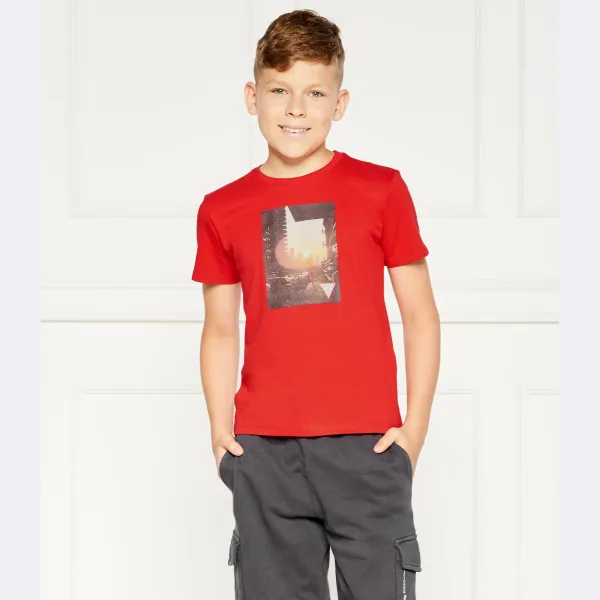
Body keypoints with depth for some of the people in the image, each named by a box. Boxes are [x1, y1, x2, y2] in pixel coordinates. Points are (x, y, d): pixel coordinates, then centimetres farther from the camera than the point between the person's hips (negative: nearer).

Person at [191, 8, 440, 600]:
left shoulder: (380, 189, 2)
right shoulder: (223, 210, 8)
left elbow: (420, 316, 4)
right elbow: (220, 330, 13)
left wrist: (415, 425, -3)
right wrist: (220, 431, 4)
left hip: (366, 445, -2)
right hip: (263, 449, 2)